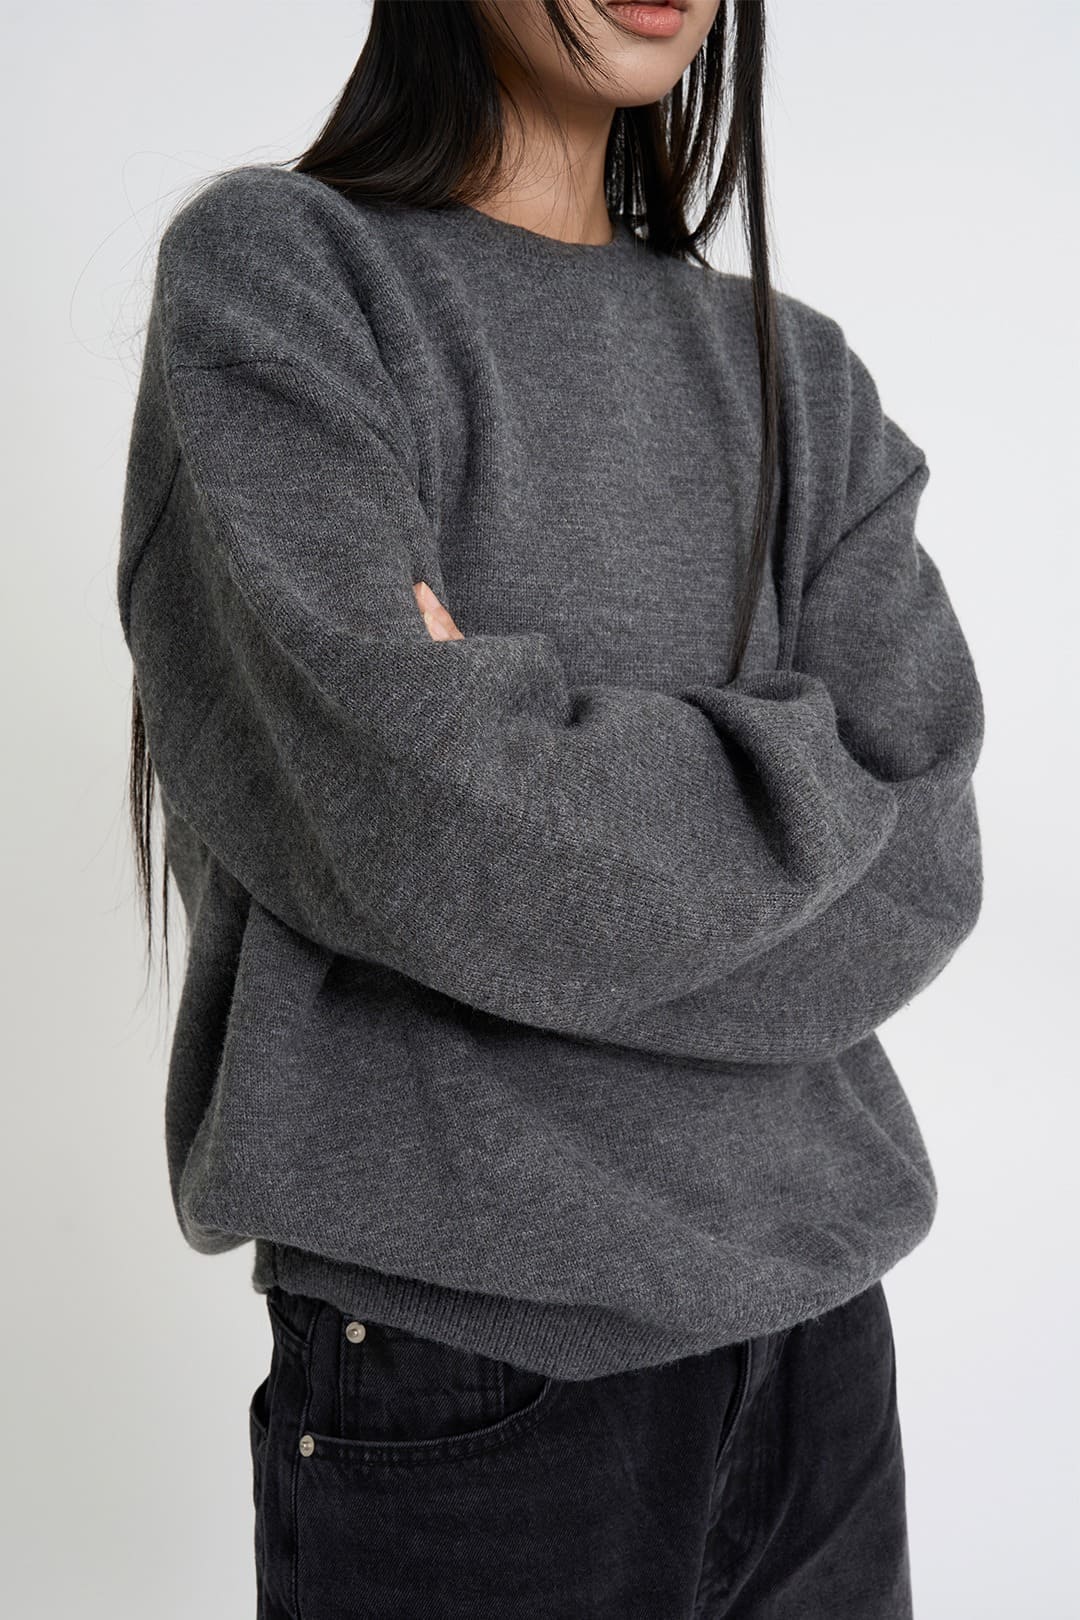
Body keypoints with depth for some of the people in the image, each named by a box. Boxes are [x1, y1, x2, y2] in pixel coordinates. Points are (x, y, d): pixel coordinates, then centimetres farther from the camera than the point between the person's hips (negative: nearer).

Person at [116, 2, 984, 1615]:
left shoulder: (799, 374, 8)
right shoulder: (273, 269, -5)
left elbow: (919, 877, -3)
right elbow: (419, 817, -19)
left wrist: (536, 741, -14)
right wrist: (804, 771, -7)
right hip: (464, 1354, -4)